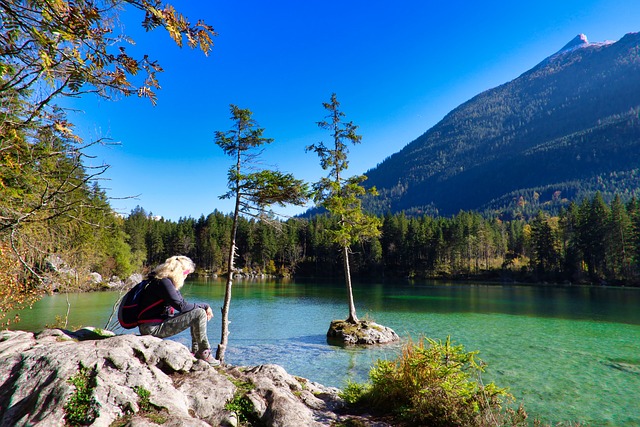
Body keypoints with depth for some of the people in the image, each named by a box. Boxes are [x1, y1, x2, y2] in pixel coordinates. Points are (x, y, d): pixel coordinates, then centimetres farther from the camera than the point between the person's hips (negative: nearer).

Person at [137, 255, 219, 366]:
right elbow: (182, 306, -22)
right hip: (153, 328, -11)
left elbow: (182, 304, 14)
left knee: (198, 312, 15)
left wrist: (205, 307, 1)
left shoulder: (167, 281, 13)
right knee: (199, 314, -18)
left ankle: (196, 352, 12)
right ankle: (204, 354, -7)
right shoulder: (163, 282, -18)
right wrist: (204, 306, -10)